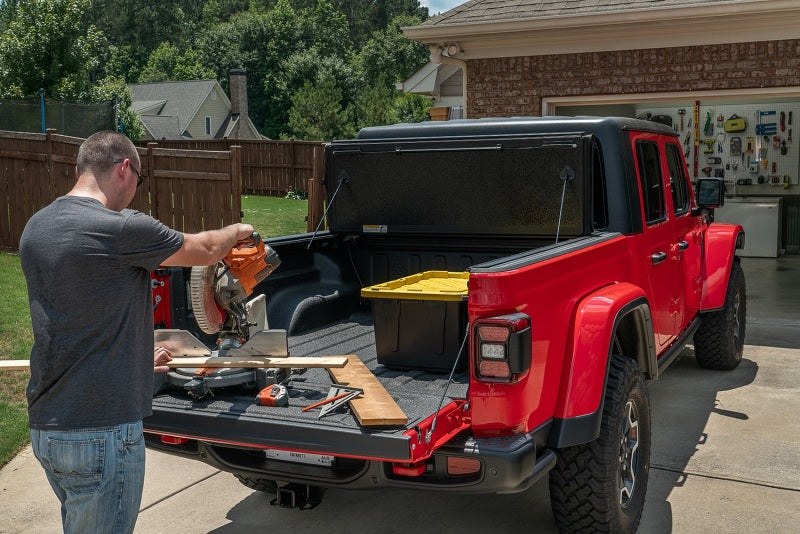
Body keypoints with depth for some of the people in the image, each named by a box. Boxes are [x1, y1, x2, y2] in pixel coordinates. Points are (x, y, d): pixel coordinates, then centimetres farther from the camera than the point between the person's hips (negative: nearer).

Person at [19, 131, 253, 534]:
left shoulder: (35, 228, 8)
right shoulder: (122, 228, -19)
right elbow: (204, 250, -2)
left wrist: (137, 357, 29)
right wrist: (236, 231, 20)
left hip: (44, 425, 9)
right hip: (100, 432, -8)